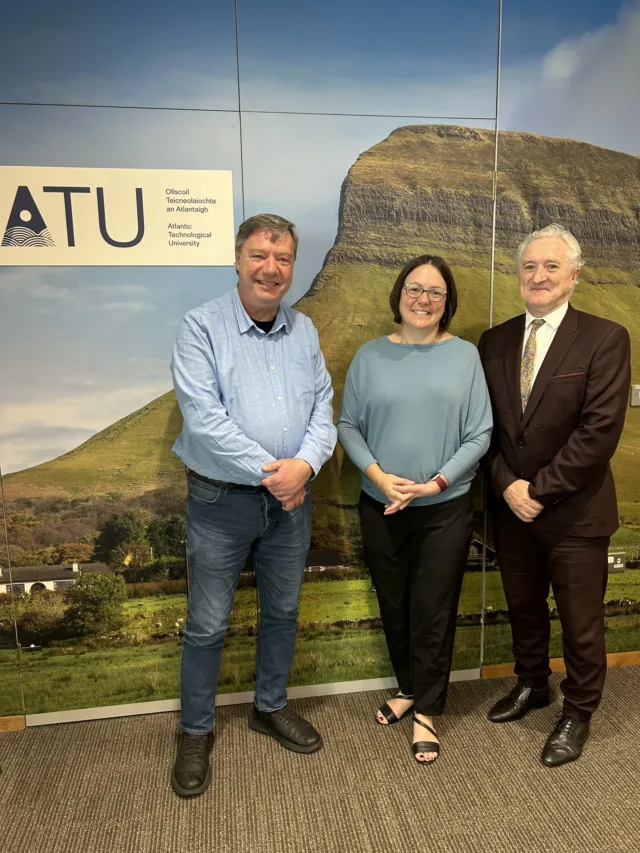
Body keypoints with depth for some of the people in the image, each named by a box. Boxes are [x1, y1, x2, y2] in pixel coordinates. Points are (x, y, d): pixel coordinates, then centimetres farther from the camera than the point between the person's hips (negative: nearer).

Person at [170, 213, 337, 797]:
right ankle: (196, 732, 31)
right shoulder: (202, 328, -10)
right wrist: (271, 471, -18)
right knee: (208, 624, 8)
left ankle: (271, 706, 41)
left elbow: (323, 408, 3)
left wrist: (305, 463, -16)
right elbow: (204, 418, -19)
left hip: (290, 500, 5)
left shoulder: (304, 330, 6)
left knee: (283, 611, 18)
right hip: (222, 501, -4)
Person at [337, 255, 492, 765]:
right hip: (381, 507, 2)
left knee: (434, 612, 8)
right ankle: (410, 688, 40)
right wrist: (378, 475, -13)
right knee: (394, 606, 16)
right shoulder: (370, 356, 0)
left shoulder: (465, 355, -2)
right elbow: (348, 425, 1)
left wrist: (435, 483, -13)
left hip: (446, 507, -1)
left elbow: (480, 434, -4)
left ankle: (426, 711, 28)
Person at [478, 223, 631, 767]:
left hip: (575, 512, -4)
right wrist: (507, 486, -10)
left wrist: (540, 489, -16)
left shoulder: (605, 338, -10)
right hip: (512, 507, 4)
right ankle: (531, 685, 45)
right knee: (523, 607, 21)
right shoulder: (495, 342, 4)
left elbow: (601, 430, -17)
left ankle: (578, 714, 35)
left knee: (581, 620, 11)